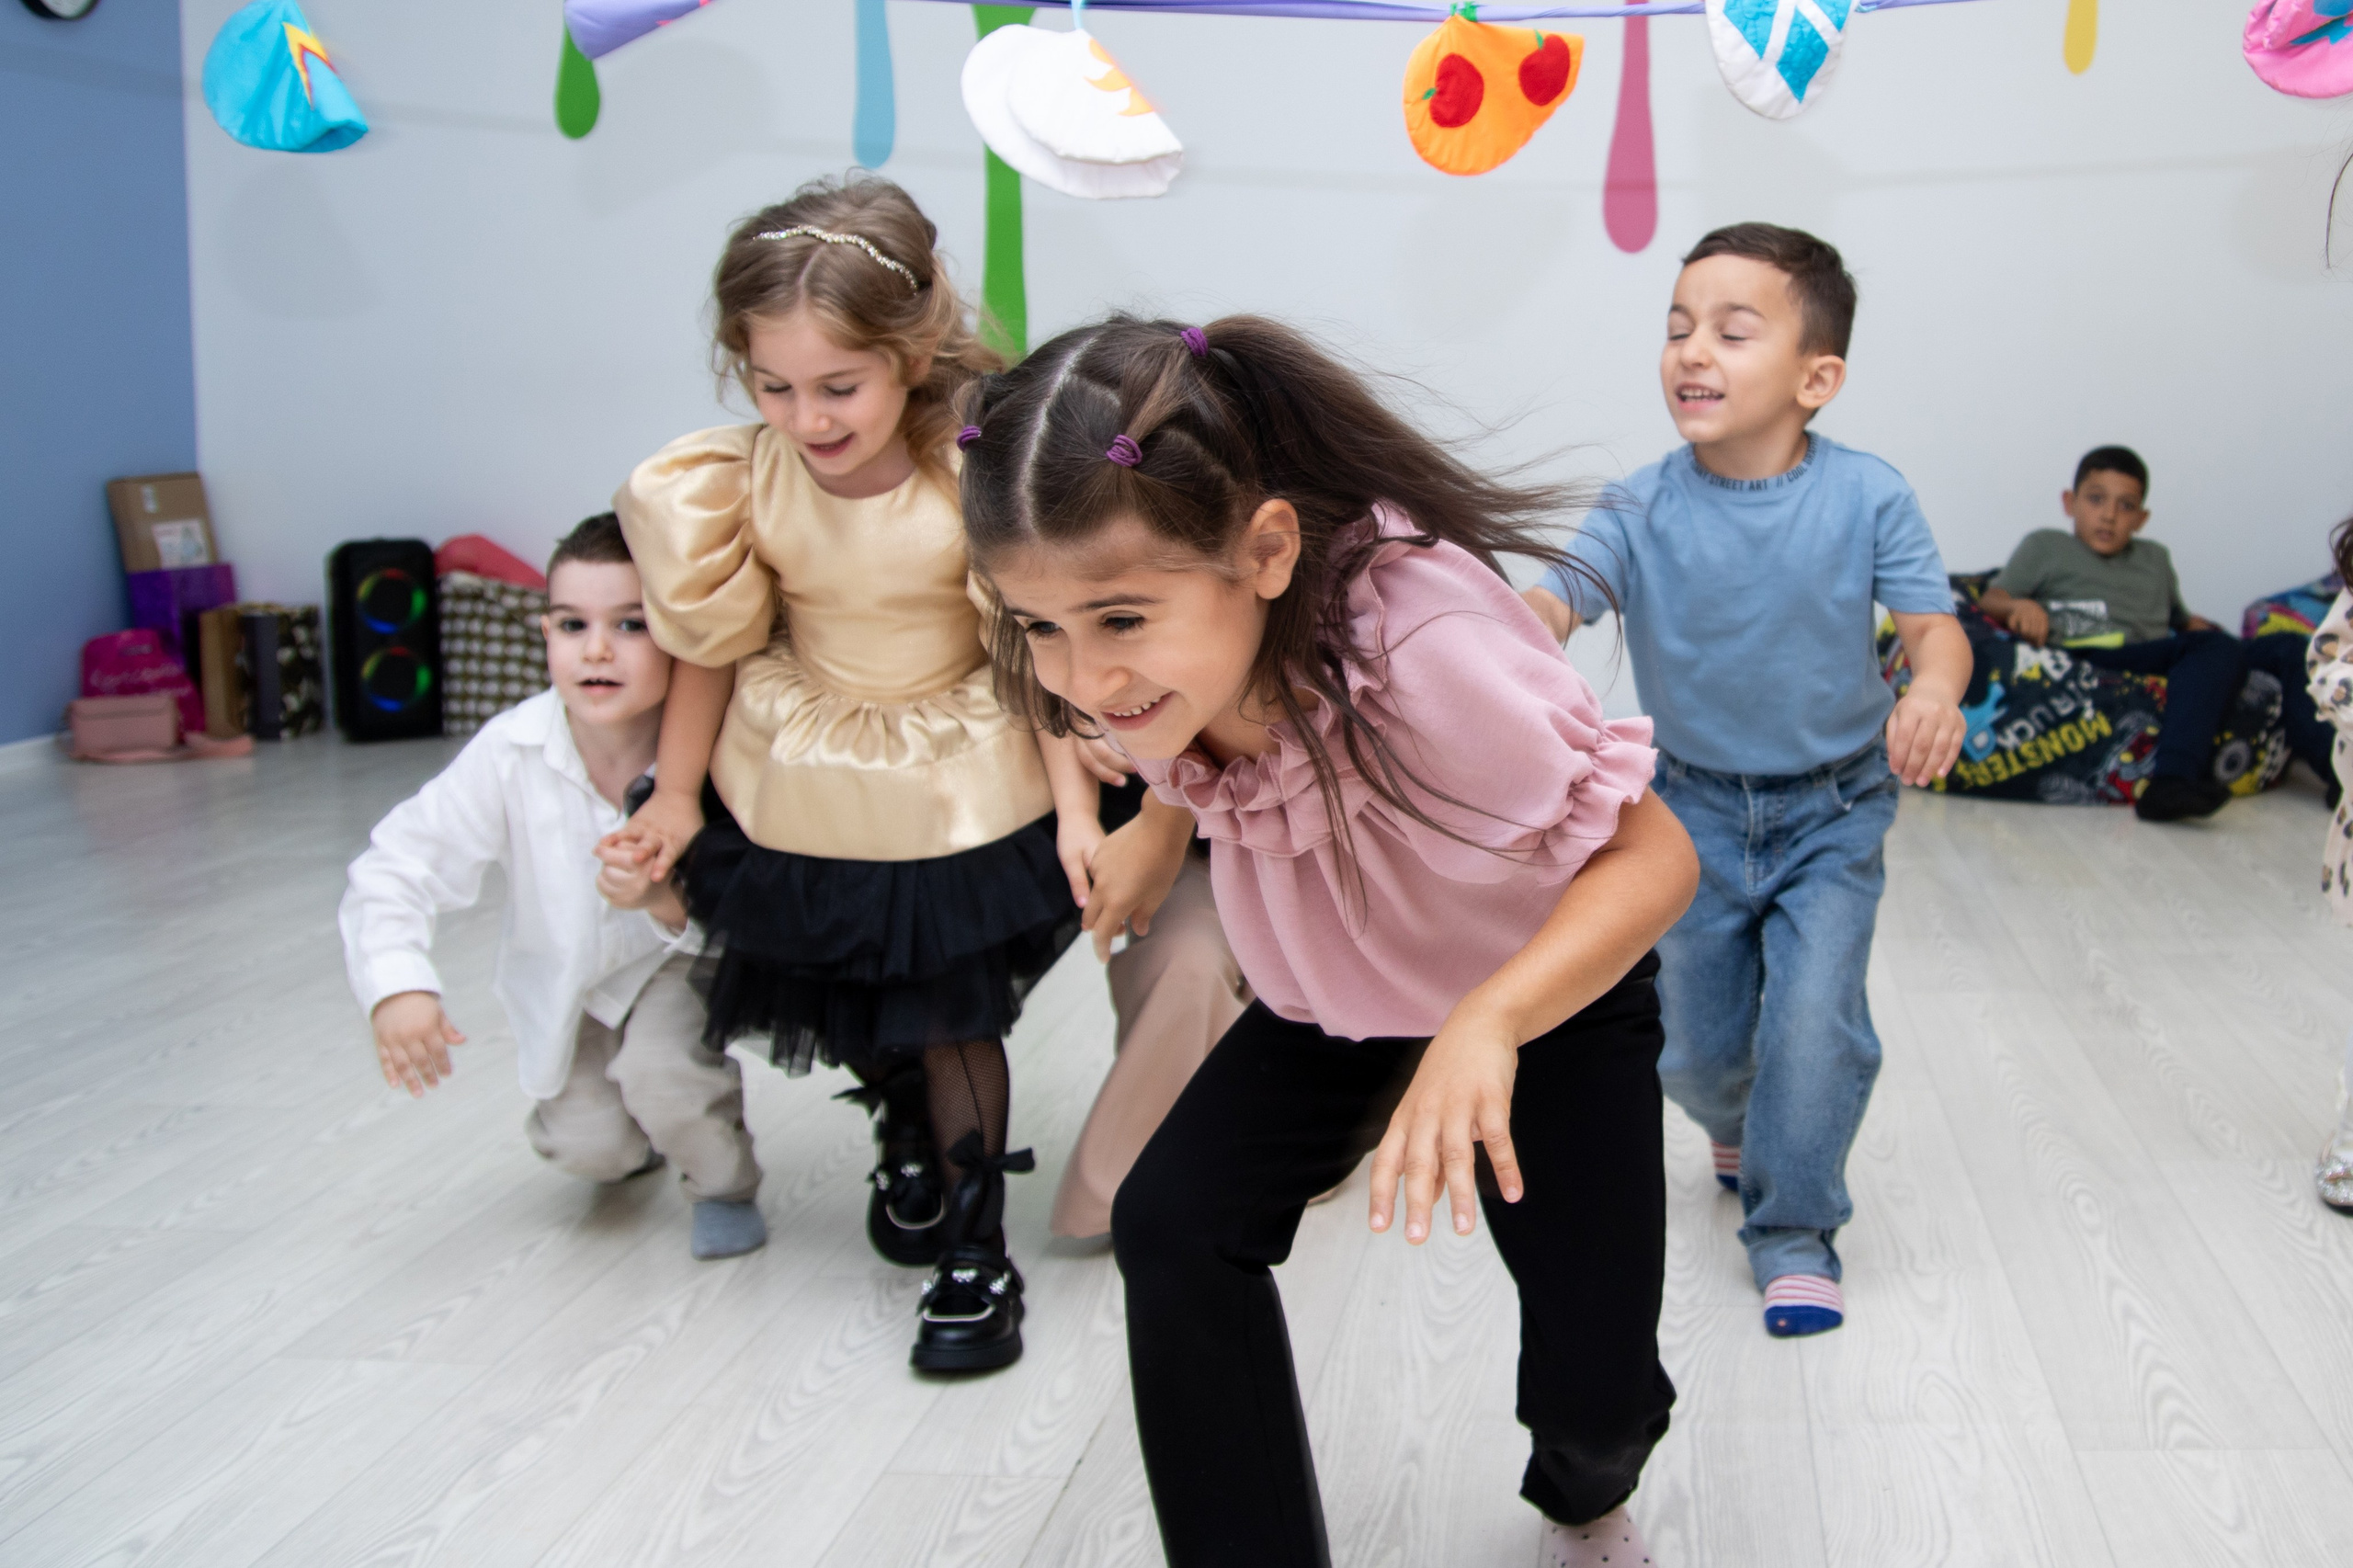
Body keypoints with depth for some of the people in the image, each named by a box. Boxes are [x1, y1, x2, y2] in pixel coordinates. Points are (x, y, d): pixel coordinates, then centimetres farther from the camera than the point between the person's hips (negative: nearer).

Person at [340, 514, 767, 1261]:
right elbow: (396, 869, -19)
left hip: (681, 956, -2)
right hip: (567, 974, 3)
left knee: (662, 1072, -29)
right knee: (585, 1147, -7)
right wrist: (396, 986, -35)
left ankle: (725, 1185, 4)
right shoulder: (510, 754, -25)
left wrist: (670, 903, -48)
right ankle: (640, 1141, 32)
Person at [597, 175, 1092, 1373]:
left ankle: (975, 1247, 25)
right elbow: (713, 649, -3)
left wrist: (1078, 813, -20)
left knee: (955, 1016, 6)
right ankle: (907, 1133, 52)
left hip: (962, 793, -3)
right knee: (841, 1010, 18)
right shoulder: (746, 482, -16)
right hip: (799, 793, 3)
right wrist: (675, 794, -2)